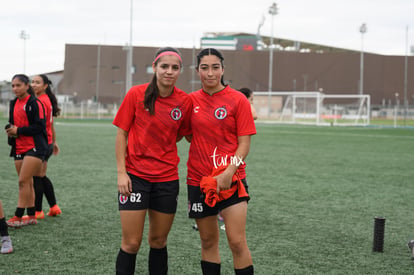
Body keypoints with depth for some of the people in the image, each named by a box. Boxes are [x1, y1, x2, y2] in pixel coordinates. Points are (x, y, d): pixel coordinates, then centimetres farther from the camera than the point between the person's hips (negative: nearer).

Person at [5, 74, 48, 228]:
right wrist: (10, 130, 1)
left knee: (23, 181, -12)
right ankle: (31, 216, 15)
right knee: (27, 182, 9)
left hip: (34, 147, -8)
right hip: (19, 148, 8)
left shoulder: (34, 103, -9)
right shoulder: (14, 104, 14)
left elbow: (40, 126, -14)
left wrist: (19, 130, -17)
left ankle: (18, 217, -9)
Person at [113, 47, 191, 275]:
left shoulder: (184, 101, -2)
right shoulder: (136, 94, -7)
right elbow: (121, 134, -3)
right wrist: (121, 172, -8)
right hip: (134, 176, -2)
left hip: (167, 178, 2)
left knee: (158, 241, 12)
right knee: (131, 243, -3)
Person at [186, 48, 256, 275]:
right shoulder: (191, 100, 5)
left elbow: (244, 143, -7)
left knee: (237, 241, -8)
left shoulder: (238, 99, -5)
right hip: (199, 178, 3)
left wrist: (229, 172, -17)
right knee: (208, 241, 10)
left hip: (230, 179, -3)